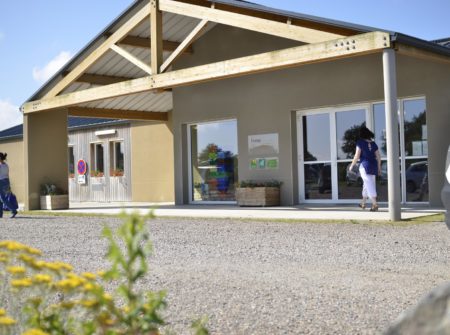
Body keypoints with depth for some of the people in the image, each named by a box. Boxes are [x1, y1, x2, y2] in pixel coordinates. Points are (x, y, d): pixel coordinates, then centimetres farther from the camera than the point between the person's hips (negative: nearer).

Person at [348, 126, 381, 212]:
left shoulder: (360, 142, -6)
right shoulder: (373, 143, 9)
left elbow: (357, 156, -9)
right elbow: (378, 156, 8)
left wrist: (352, 165, 2)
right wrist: (379, 168, 16)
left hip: (364, 165, -6)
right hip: (373, 165, 6)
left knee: (369, 185, -8)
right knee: (366, 185, 18)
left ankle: (375, 204, -17)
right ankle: (363, 203, 30)